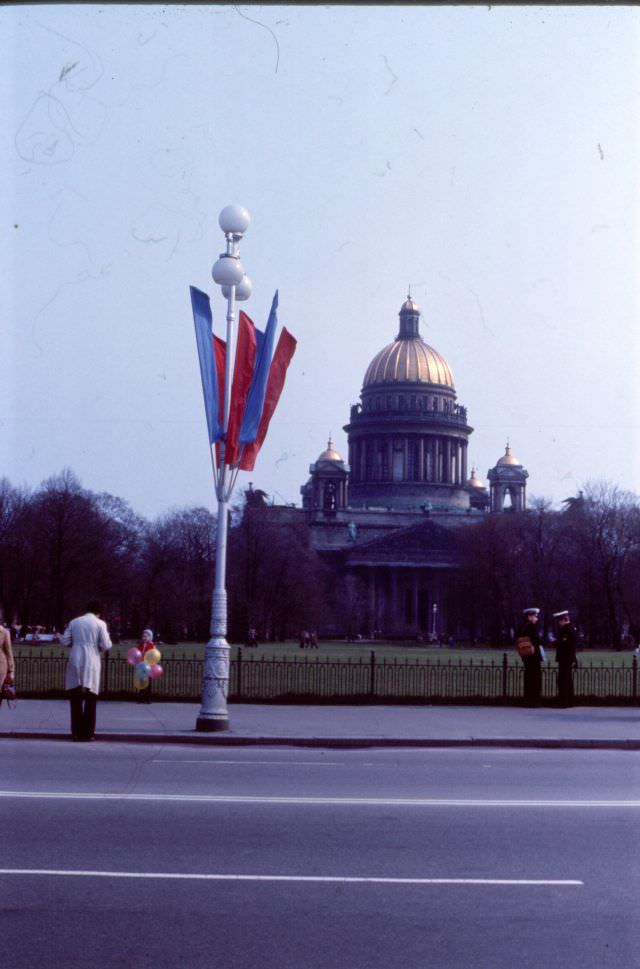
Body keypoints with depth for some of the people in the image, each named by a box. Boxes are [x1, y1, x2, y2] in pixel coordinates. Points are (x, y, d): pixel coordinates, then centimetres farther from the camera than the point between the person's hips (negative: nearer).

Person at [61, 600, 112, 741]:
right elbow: (106, 645, -5)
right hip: (91, 663, -2)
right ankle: (88, 732, 4)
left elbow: (64, 641, 6)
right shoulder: (100, 623, -1)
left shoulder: (74, 622, 8)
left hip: (75, 662, 2)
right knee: (90, 699, 5)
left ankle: (77, 732, 8)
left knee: (75, 698, 9)